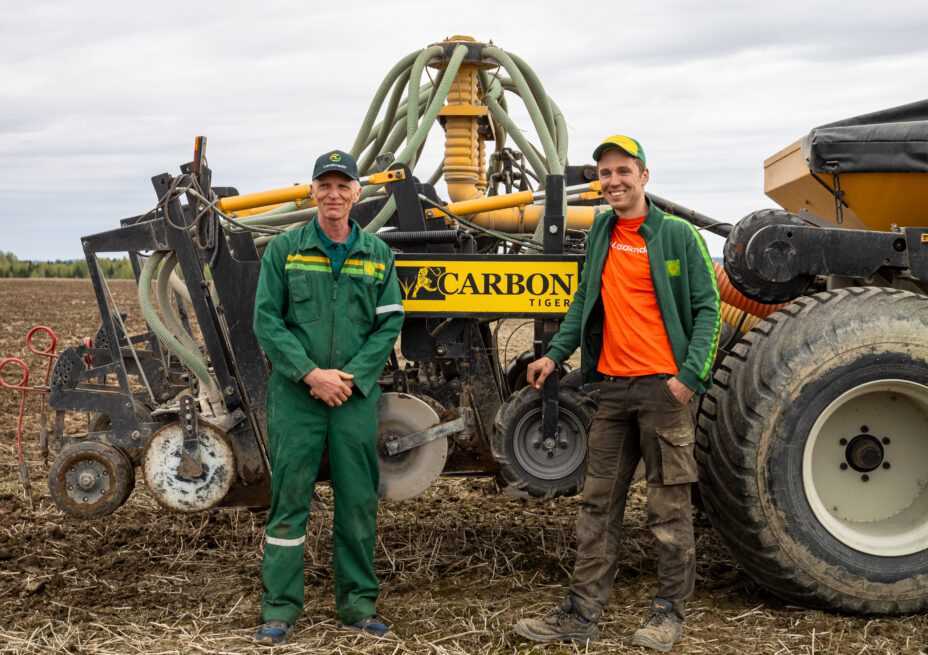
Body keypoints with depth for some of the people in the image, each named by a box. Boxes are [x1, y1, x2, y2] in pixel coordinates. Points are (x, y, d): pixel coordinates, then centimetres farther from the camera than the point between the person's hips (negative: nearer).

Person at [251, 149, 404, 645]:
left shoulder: (377, 254, 8)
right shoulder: (284, 249, 2)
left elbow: (389, 324, 4)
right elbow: (266, 320, -3)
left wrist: (351, 377, -8)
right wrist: (310, 373, -13)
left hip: (356, 396, 2)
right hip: (295, 395, -2)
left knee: (359, 501, 8)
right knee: (289, 499, 1)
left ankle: (357, 602, 20)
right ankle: (279, 607, 10)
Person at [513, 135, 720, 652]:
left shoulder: (678, 235, -4)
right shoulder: (600, 234, 12)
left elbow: (707, 308, -6)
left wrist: (690, 373, -16)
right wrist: (555, 354, 9)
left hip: (663, 386, -5)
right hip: (612, 386, 6)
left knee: (669, 504, 2)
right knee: (599, 503, 8)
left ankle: (670, 611, 14)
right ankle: (583, 612, 14)